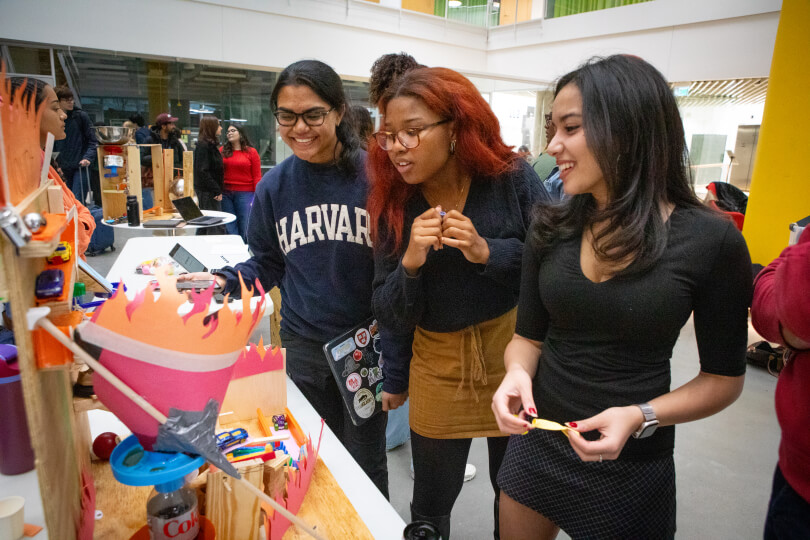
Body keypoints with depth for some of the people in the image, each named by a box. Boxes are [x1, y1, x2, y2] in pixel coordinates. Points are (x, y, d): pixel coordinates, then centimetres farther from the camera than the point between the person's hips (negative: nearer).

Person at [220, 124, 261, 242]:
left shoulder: (251, 152, 1)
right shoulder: (222, 151, 9)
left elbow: (257, 176, -2)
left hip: (245, 194, -2)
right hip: (225, 193, 3)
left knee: (243, 225, 2)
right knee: (229, 226, 4)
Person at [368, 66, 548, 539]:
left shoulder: (511, 177, -12)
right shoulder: (393, 204, -7)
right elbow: (392, 318, -6)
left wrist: (487, 252, -24)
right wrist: (410, 263, -24)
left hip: (514, 353, -1)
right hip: (437, 366, 1)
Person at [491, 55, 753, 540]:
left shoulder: (711, 241, -14)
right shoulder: (551, 229, -6)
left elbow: (724, 377, -5)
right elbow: (529, 335, 2)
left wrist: (640, 417, -20)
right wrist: (517, 371, -19)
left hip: (631, 465, -3)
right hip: (536, 439, 3)